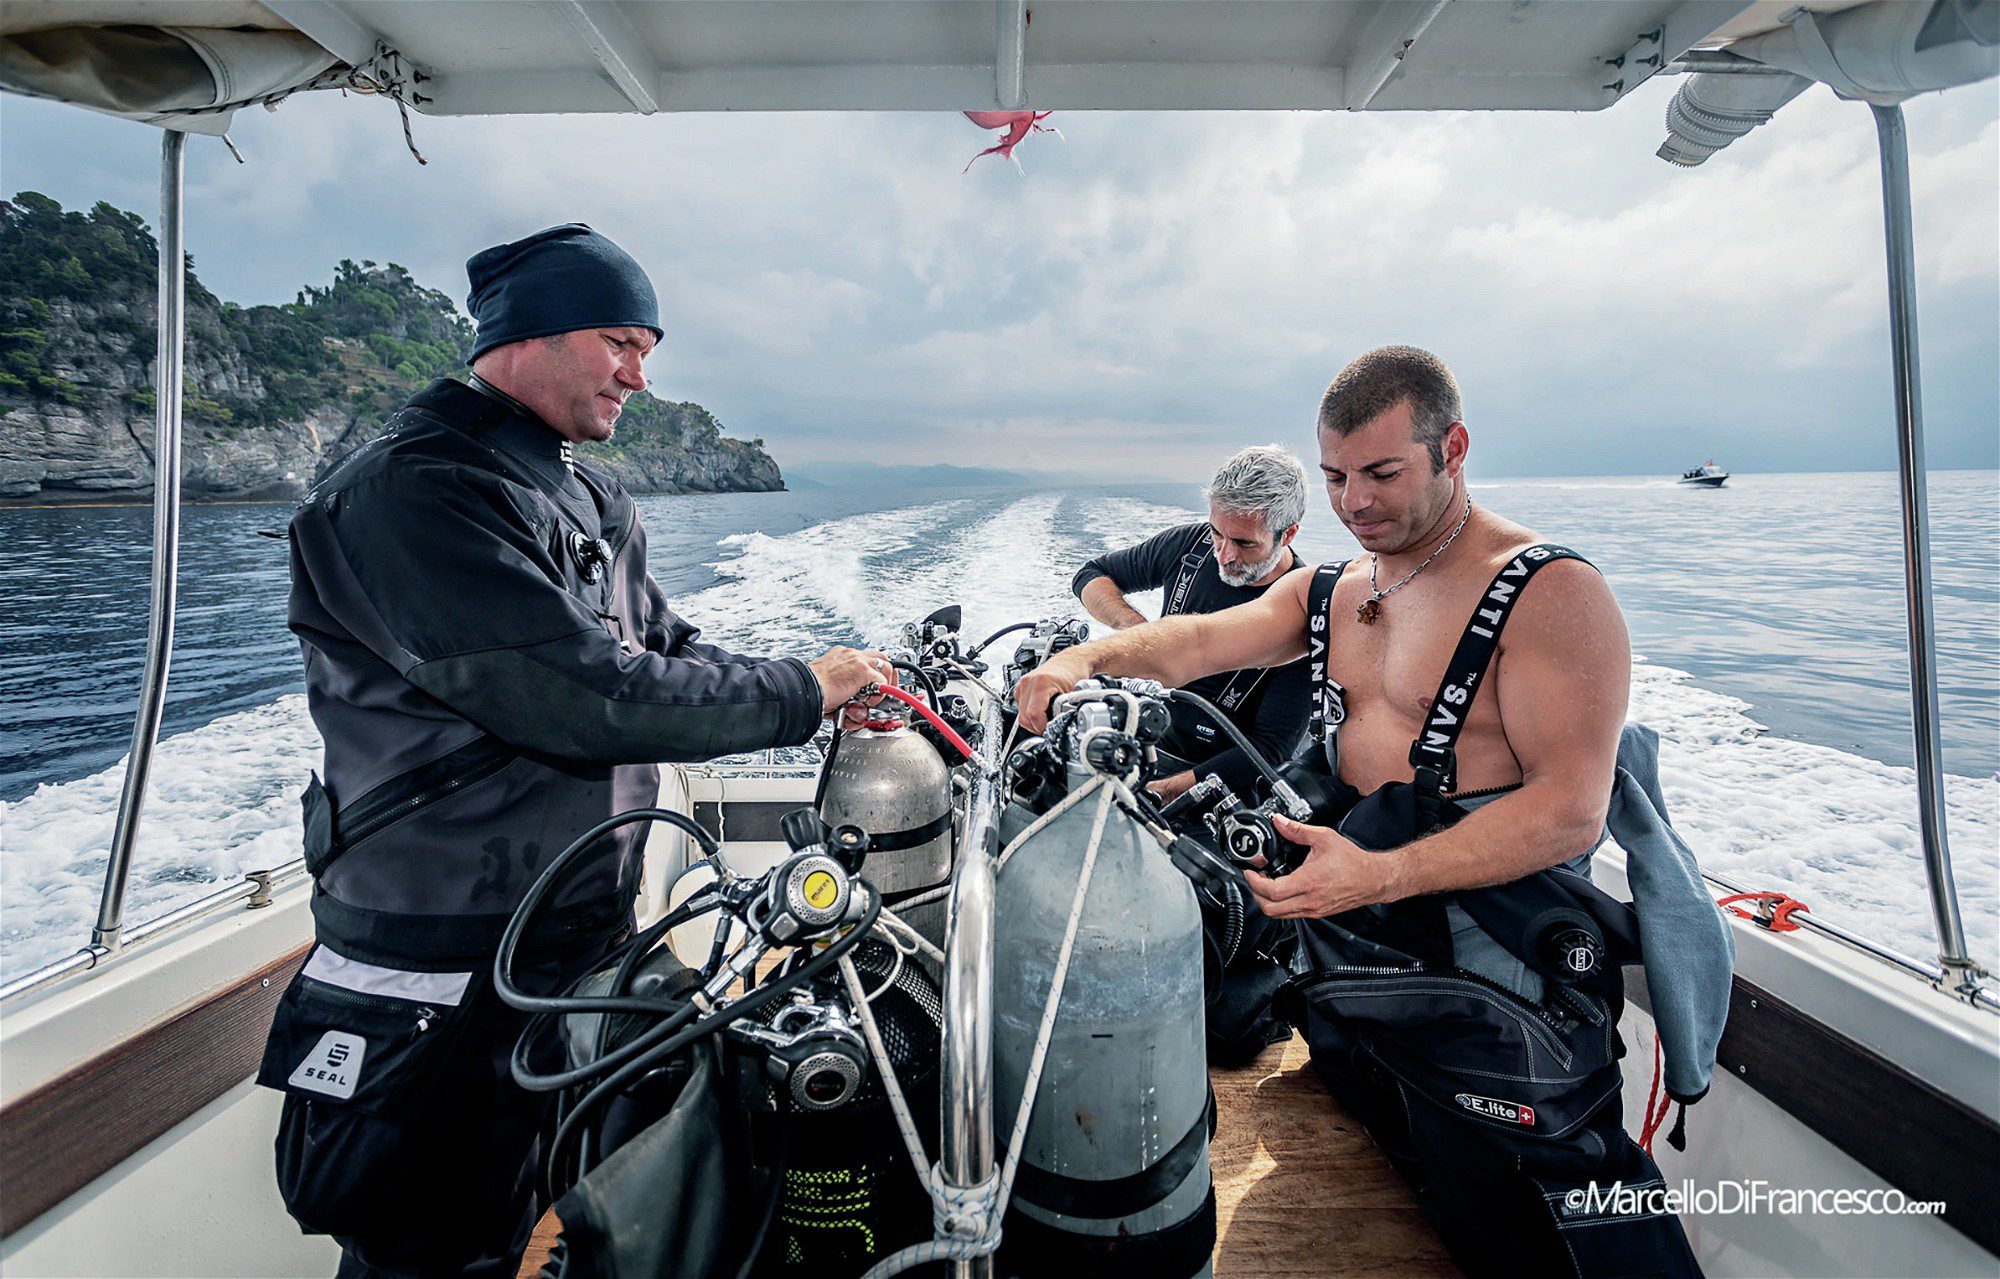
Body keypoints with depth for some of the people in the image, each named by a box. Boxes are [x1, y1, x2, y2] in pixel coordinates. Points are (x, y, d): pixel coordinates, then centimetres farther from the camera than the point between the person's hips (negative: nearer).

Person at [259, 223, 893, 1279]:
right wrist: (801, 692, -19)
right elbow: (587, 697, -29)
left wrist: (832, 696, -5)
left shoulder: (592, 503, 12)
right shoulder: (410, 490, -19)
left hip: (589, 948, 9)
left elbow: (667, 651, 10)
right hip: (447, 984, -8)